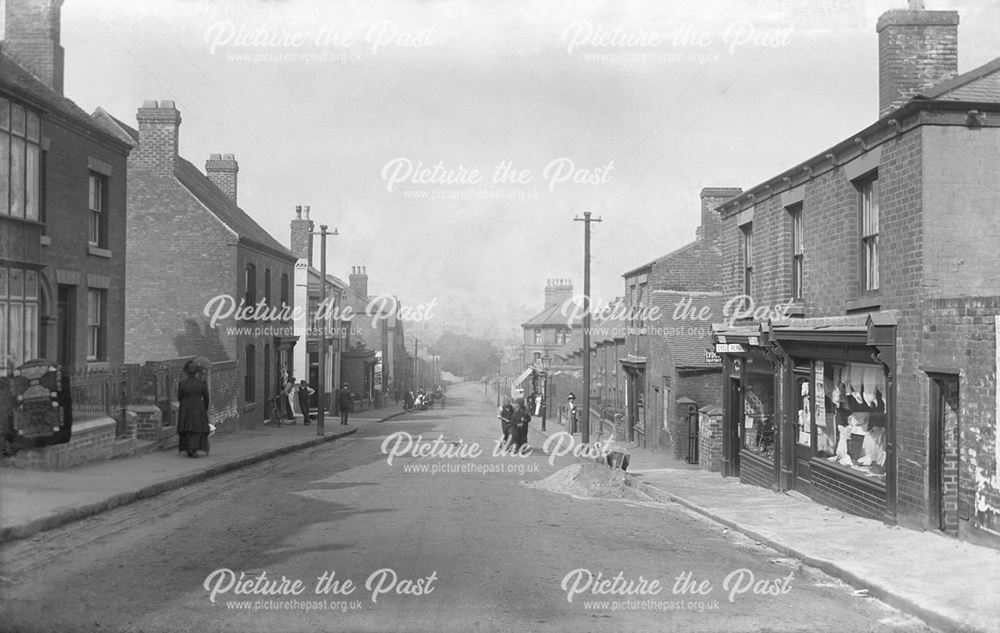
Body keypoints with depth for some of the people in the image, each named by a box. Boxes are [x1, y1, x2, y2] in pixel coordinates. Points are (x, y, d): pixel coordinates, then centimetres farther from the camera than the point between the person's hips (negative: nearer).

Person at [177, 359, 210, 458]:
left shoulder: (182, 383, -5)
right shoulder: (202, 383, -7)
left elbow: (179, 398, 2)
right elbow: (206, 398, -2)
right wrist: (206, 409, 14)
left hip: (185, 409, 2)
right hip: (198, 409, -2)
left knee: (187, 429, 13)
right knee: (197, 429, 2)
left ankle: (188, 450, 17)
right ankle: (193, 449, -13)